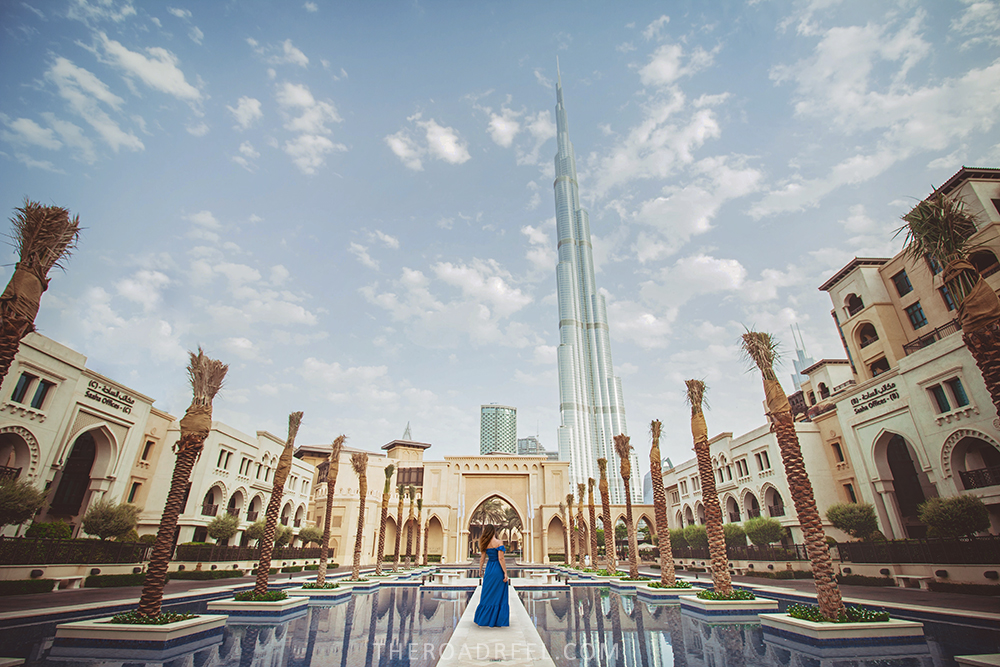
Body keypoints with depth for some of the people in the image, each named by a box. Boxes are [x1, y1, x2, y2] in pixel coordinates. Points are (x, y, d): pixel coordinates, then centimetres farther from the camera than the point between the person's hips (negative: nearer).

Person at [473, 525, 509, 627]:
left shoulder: (485, 544, 4)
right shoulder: (498, 543, -13)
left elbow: (482, 558, 9)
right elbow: (501, 559, -17)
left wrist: (480, 570, 22)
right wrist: (505, 573, -14)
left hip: (489, 569, 5)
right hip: (498, 570, -5)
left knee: (488, 594, 16)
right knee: (498, 595, 4)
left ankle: (482, 619, 25)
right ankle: (498, 621, 10)